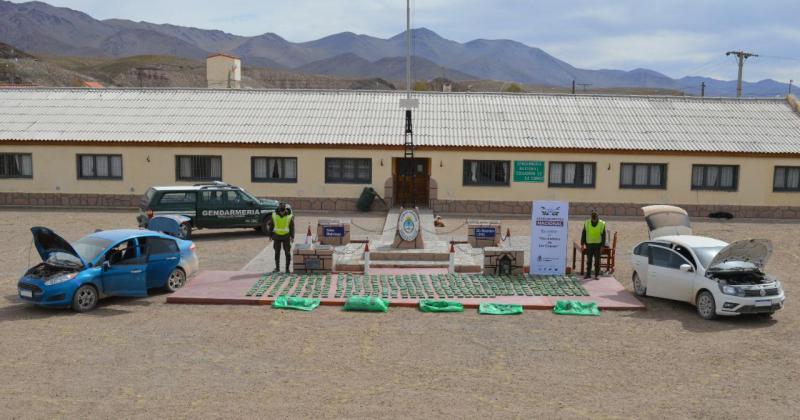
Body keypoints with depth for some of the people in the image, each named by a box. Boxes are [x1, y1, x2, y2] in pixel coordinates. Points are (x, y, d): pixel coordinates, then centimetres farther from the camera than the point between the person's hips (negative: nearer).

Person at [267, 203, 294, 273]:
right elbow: (271, 226, 3)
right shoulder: (274, 215, -7)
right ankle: (277, 268, 16)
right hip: (277, 236, 1)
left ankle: (287, 268, 8)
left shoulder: (289, 216, -10)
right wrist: (270, 235, 4)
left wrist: (292, 237, -10)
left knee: (287, 253, -1)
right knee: (277, 253, 5)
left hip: (286, 237, -1)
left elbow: (292, 227, -4)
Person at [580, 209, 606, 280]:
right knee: (589, 260, 4)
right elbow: (583, 234, 3)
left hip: (598, 245, -1)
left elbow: (603, 235, 0)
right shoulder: (587, 223, -1)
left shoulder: (602, 224, -4)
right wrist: (582, 244, 0)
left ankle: (597, 275, 7)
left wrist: (602, 245, -4)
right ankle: (588, 274, 11)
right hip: (589, 245, 1)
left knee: (597, 261, 1)